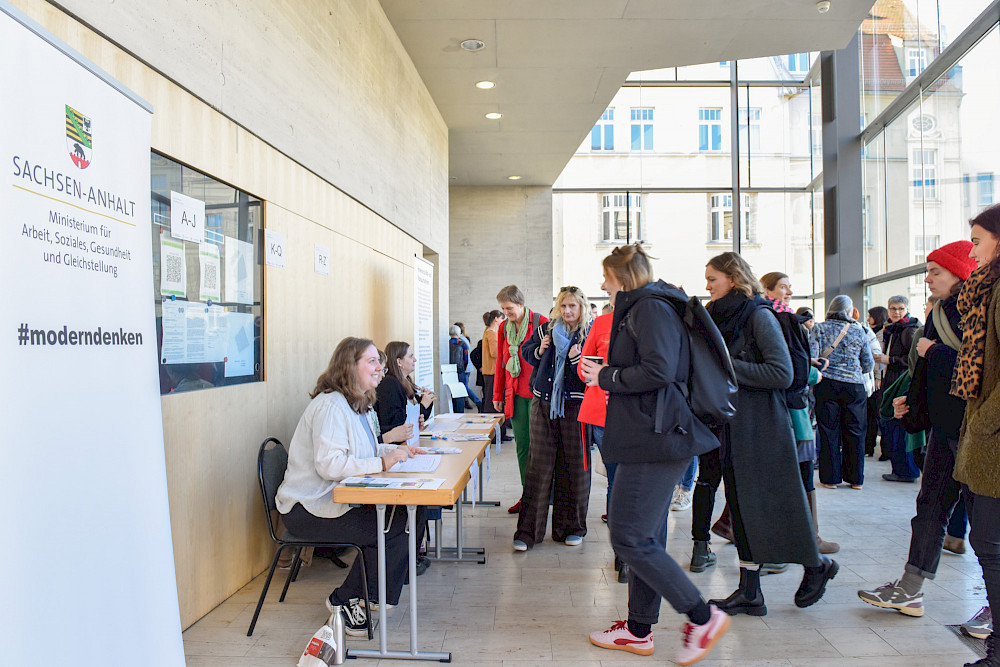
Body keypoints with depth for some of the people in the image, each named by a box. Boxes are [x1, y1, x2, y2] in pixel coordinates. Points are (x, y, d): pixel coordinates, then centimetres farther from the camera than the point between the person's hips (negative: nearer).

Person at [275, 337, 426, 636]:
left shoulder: (360, 404, 13)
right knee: (392, 529, -22)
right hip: (308, 509, -10)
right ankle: (344, 600, -2)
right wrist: (382, 462, -27)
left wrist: (396, 450, 4)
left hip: (341, 499, 10)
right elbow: (328, 464, -28)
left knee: (412, 512, -6)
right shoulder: (330, 406, -18)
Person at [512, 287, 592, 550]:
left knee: (574, 465, 6)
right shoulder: (546, 329, 8)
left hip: (575, 407, -2)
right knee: (539, 465, 2)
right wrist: (539, 350, 1)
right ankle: (528, 531, 8)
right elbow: (525, 351, 21)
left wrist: (577, 359, -22)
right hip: (544, 404, 2)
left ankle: (571, 528, 21)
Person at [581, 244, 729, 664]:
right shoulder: (638, 309, 20)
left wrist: (605, 377, -12)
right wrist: (606, 373, 15)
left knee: (629, 538, -7)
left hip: (656, 438, -11)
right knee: (645, 537, 15)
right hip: (654, 439, 11)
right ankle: (639, 630, 25)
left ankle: (702, 617, 5)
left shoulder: (650, 307, -11)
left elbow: (658, 370, -23)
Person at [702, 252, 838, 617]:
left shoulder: (758, 315, -10)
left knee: (770, 502, 2)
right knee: (741, 505, 8)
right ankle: (749, 592, 14)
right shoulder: (718, 316, 13)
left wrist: (729, 366, -17)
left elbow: (782, 373, -17)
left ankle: (816, 565, 28)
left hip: (762, 423, -7)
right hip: (731, 421, 7)